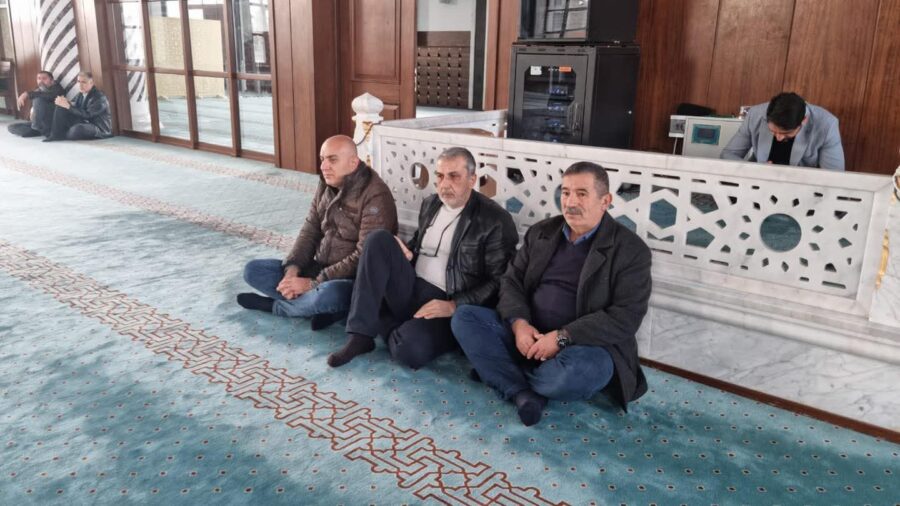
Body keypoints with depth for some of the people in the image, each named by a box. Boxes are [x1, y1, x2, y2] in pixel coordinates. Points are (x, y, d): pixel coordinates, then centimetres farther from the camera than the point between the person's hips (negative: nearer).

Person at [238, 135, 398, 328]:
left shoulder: (376, 196, -20)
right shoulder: (326, 185, 6)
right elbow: (310, 231, 8)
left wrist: (314, 284, -22)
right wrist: (293, 267, -11)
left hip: (354, 280, -8)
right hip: (321, 269, 8)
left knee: (329, 294, -41)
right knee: (253, 270, -2)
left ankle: (274, 305, -8)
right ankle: (327, 308, -16)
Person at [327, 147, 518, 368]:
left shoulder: (496, 221, -9)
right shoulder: (430, 204, 12)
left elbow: (499, 283, -11)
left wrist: (454, 306, -19)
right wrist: (406, 253, 4)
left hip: (445, 306, -6)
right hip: (411, 290, 6)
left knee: (408, 347, -35)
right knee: (379, 240, -18)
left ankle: (403, 330, 4)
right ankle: (360, 335, -18)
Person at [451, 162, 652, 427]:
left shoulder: (631, 250, -7)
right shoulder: (541, 232, 9)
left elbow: (625, 317, -15)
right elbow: (511, 281, 7)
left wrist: (562, 337, -23)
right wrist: (519, 322, -15)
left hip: (584, 345, -4)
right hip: (528, 335, 5)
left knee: (581, 370, -39)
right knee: (464, 317, -13)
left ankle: (506, 374, -9)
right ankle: (523, 393, -23)